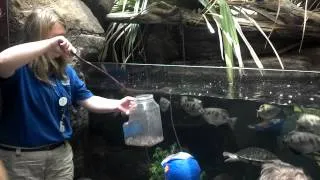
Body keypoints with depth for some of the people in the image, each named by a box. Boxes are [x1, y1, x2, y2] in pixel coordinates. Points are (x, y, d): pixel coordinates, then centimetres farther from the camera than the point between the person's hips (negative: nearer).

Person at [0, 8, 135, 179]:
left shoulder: (65, 71, 6)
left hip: (61, 153, 6)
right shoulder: (19, 68, -15)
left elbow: (89, 100, 7)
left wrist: (117, 105, -10)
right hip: (21, 158, -5)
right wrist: (49, 44, -37)